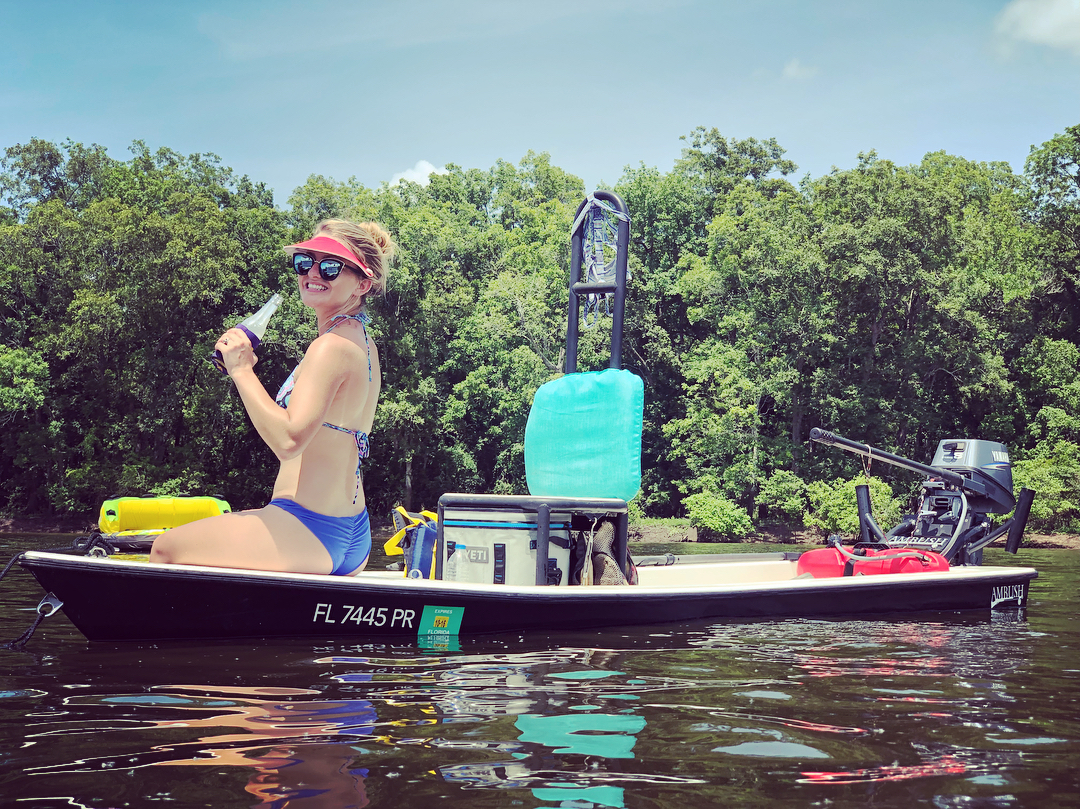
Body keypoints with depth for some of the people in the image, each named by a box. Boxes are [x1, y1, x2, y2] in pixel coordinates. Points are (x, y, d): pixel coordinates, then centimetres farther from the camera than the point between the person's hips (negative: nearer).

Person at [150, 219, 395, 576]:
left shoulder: (331, 346, -19)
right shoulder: (362, 342, 10)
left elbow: (288, 440, -29)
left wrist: (241, 370, -21)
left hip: (309, 532, -10)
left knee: (165, 549, 5)